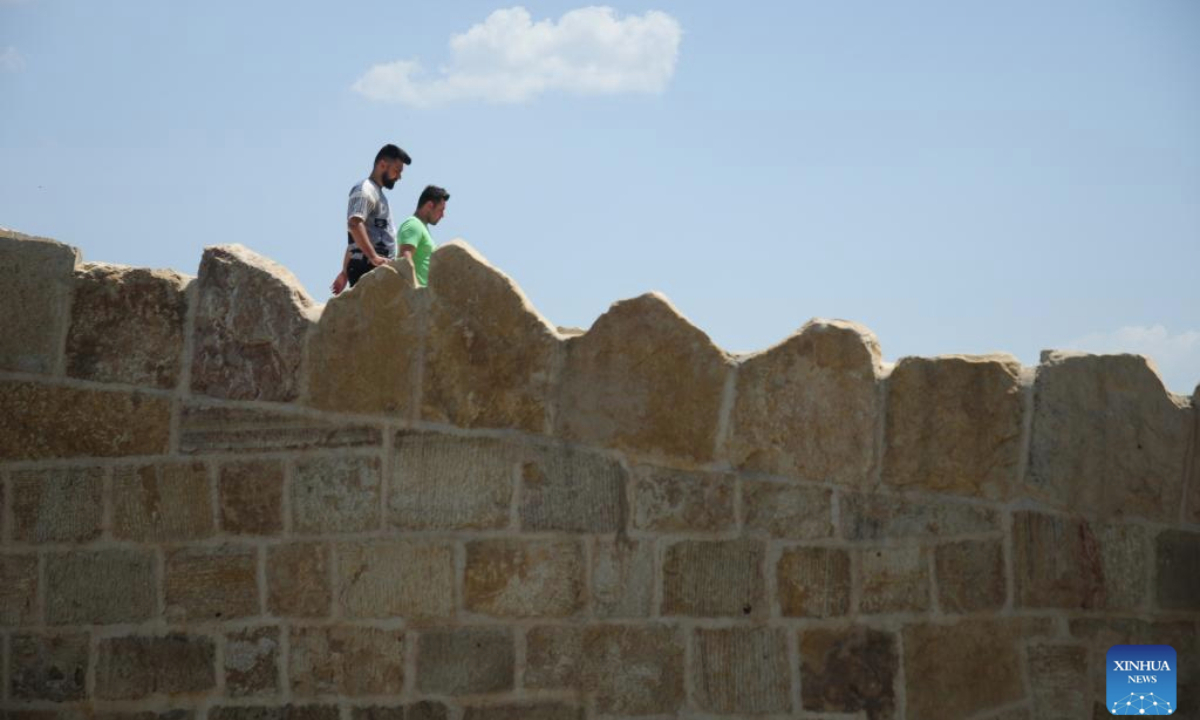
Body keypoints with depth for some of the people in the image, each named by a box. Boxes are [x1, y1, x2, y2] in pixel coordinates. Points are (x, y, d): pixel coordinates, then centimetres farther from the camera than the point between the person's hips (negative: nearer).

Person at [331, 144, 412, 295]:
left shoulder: (376, 193, 27)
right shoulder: (365, 190, -5)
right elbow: (355, 224, -23)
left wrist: (345, 273, 28)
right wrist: (374, 257, -31)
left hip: (377, 269, 10)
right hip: (367, 267, -10)